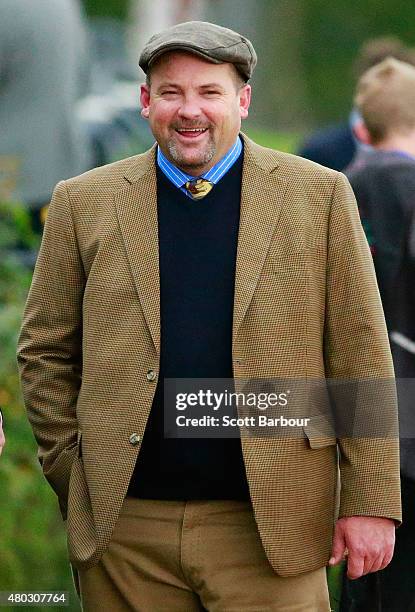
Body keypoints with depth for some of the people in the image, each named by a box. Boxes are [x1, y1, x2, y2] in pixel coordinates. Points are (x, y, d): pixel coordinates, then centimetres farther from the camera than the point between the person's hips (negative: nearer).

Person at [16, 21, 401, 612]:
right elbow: (44, 353, 11)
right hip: (124, 528, 1)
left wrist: (371, 502, -3)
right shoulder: (84, 203, 7)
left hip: (269, 528, -1)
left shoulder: (319, 197, 3)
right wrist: (76, 476, 4)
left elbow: (361, 358, 2)